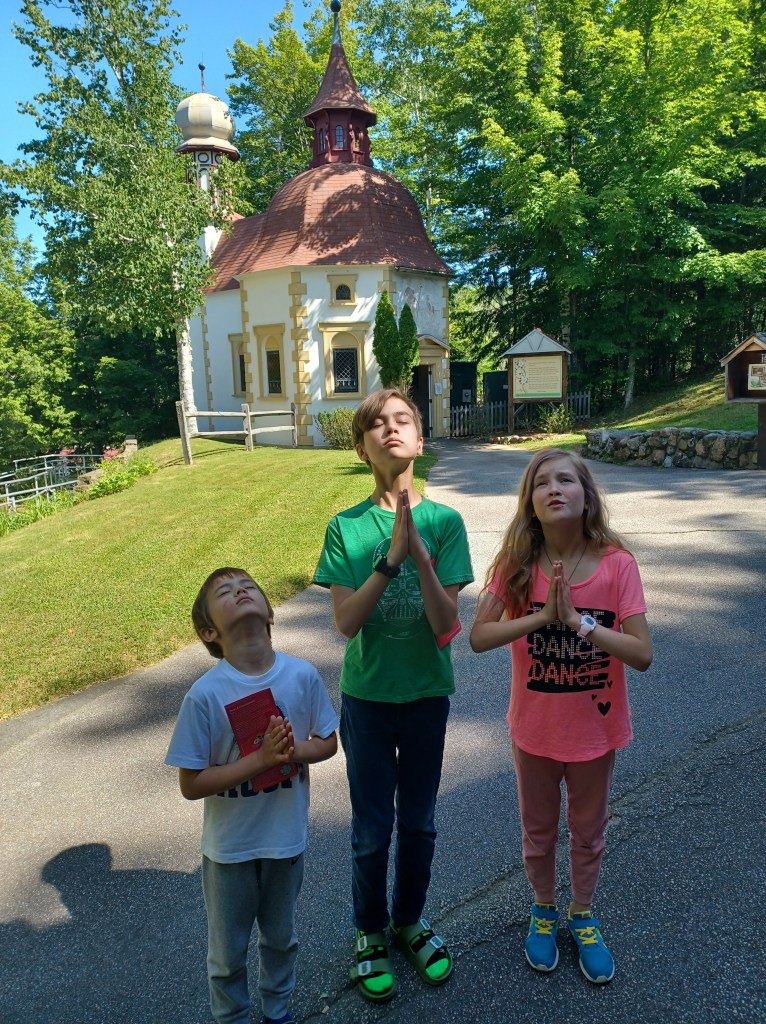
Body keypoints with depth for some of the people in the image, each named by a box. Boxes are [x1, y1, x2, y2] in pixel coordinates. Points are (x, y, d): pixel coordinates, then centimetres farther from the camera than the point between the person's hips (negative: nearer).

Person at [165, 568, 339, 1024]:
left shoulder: (303, 675, -17)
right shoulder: (206, 694, -24)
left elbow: (328, 742, -3)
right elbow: (191, 784, -18)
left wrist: (294, 751, -24)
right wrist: (260, 760, -28)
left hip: (287, 838, 2)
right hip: (230, 847, -2)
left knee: (281, 938, 27)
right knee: (228, 953, 21)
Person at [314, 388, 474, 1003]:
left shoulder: (444, 522, -11)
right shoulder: (347, 527, -11)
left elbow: (448, 627, -17)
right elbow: (346, 621, -17)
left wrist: (419, 552, -30)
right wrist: (391, 557, -27)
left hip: (427, 694, 1)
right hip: (367, 697, -1)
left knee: (419, 822, 19)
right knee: (372, 828, 14)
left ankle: (410, 920, 45)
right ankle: (371, 933, 40)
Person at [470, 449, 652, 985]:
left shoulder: (617, 563, -17)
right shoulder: (517, 562, -14)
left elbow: (643, 654, -20)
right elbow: (479, 636, -19)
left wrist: (578, 619, -30)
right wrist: (542, 614, -29)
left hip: (595, 730, 0)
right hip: (535, 728, 1)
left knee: (588, 833, 23)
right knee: (538, 832, 22)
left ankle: (583, 917, 49)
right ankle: (544, 910, 49)